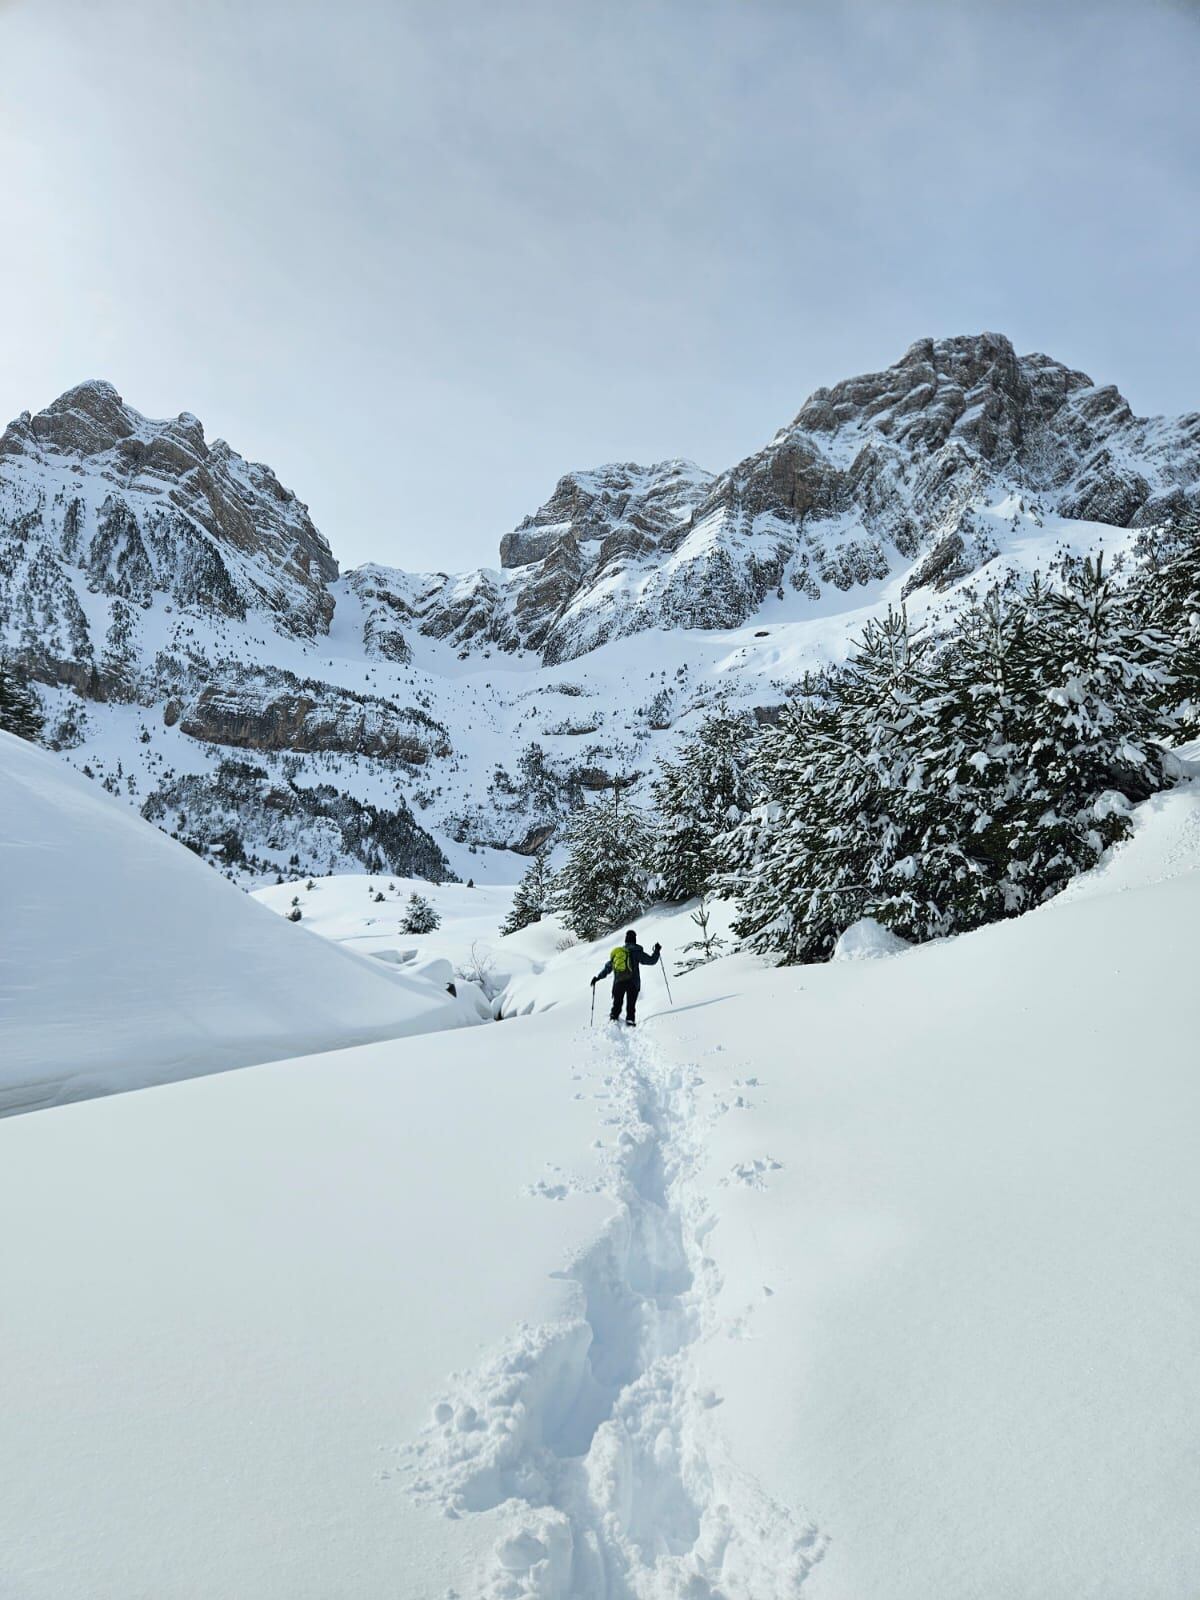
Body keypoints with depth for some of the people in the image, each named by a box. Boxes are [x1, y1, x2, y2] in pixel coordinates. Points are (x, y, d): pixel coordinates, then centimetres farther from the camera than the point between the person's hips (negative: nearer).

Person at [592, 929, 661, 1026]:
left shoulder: (617, 951, 13)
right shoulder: (636, 951, 0)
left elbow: (608, 967, 14)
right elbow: (651, 961, 2)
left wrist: (597, 977, 21)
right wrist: (657, 951, 18)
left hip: (618, 982, 3)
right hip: (632, 983, -3)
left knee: (616, 1004, 10)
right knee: (631, 1006, 2)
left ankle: (613, 1020, -6)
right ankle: (630, 1022, -7)